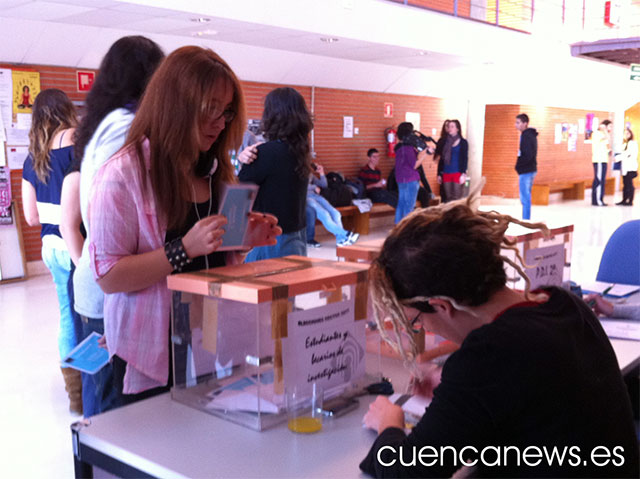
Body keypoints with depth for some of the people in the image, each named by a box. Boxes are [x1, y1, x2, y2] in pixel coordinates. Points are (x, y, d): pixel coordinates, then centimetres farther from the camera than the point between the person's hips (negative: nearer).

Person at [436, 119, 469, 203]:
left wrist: (464, 174, -13)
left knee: (456, 198, -6)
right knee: (448, 197, 4)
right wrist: (439, 174, 10)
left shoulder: (463, 142, 1)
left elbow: (465, 159, -4)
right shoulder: (444, 142, 11)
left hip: (457, 173, -4)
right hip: (446, 173, 4)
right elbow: (441, 159, 13)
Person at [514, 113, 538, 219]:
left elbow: (527, 156, -23)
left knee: (525, 198, -6)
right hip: (531, 170, 10)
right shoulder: (532, 135, 14)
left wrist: (518, 166, -11)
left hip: (526, 171, -10)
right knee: (526, 197, 16)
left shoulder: (526, 136, -16)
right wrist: (520, 167, 13)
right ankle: (526, 221, 23)